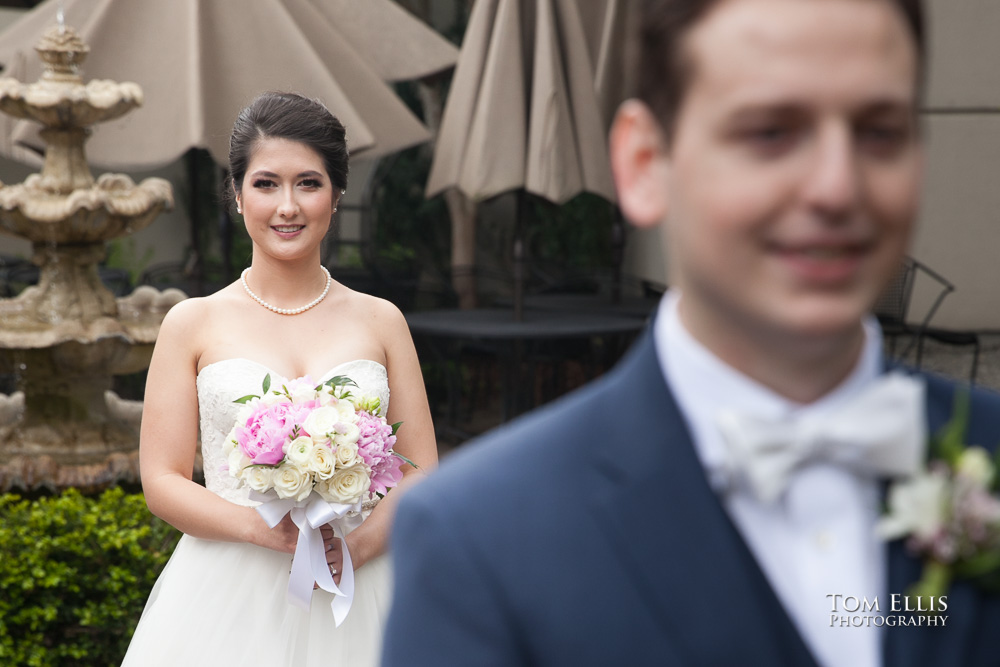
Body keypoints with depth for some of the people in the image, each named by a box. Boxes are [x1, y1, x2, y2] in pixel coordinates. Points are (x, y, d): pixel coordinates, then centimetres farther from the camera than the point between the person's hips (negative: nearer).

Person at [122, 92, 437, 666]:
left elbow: (422, 474, 5)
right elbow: (163, 481, 0)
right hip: (231, 603, -1)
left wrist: (356, 543, -13)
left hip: (357, 600, 1)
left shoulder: (380, 322, 6)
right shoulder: (193, 324, 3)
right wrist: (262, 528, -16)